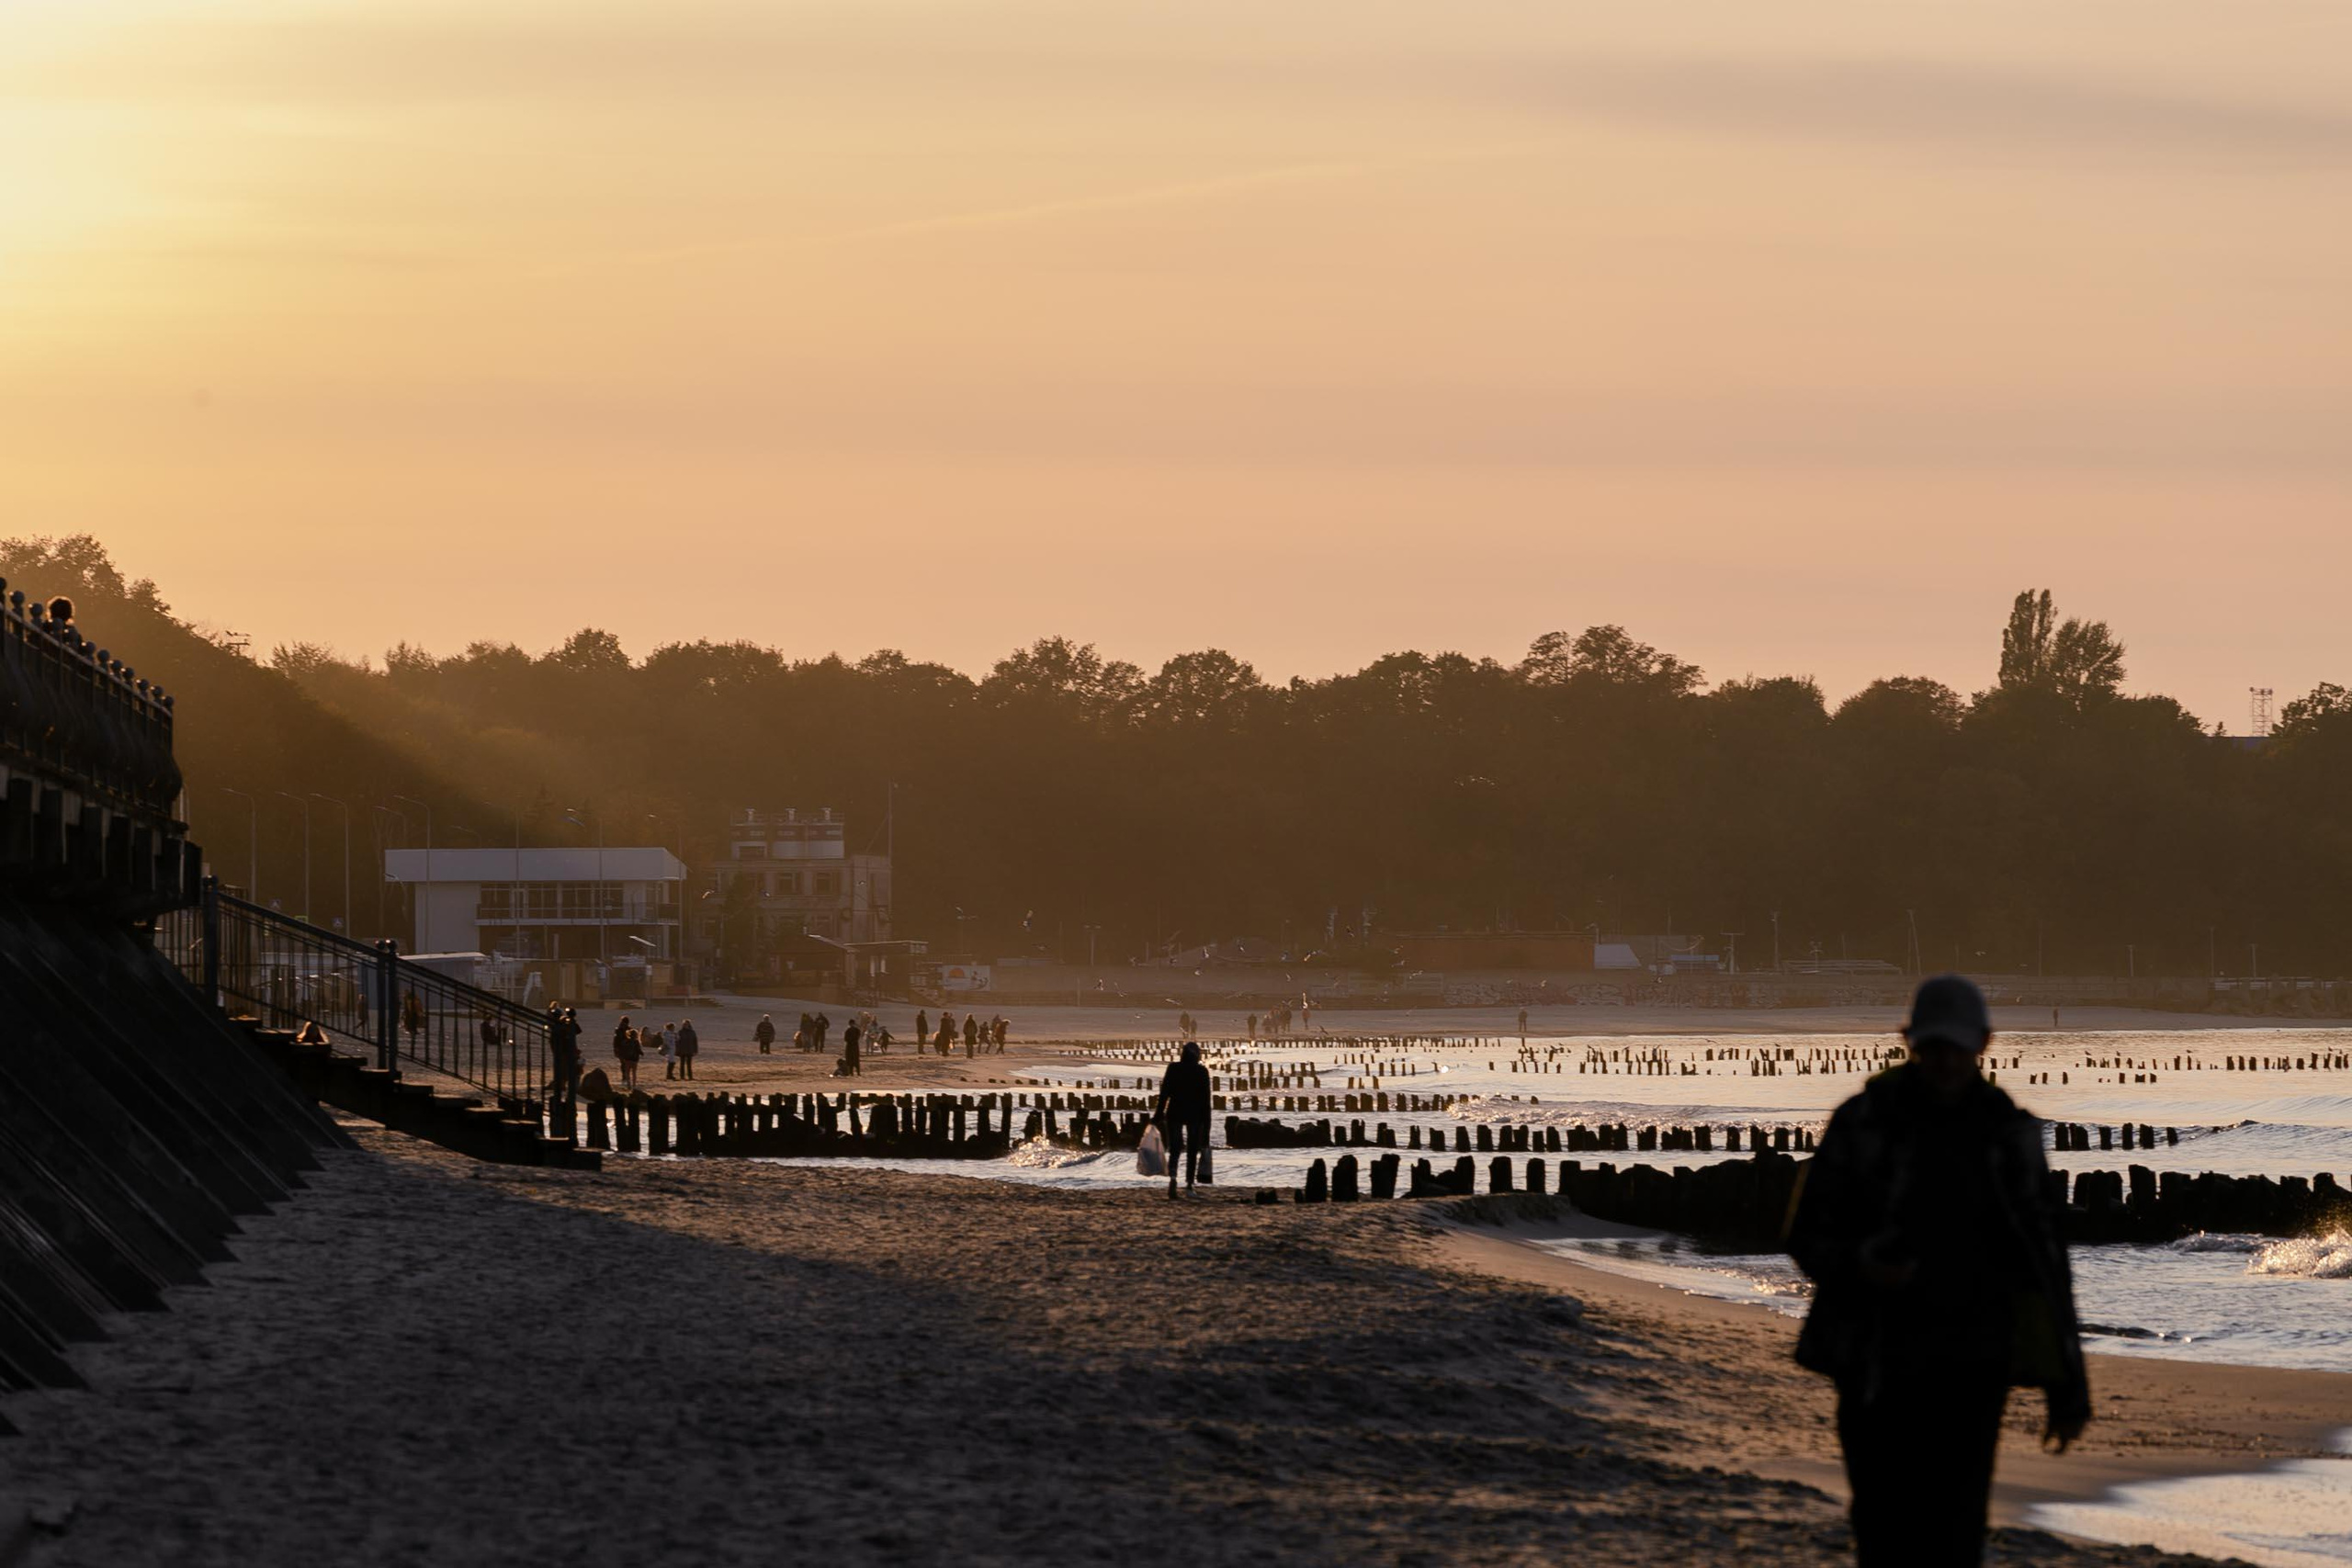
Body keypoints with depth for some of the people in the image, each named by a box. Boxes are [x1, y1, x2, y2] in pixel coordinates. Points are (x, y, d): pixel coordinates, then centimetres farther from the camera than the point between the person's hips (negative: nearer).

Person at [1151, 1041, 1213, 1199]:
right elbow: (1206, 1099, -1)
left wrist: (1158, 1115, 1)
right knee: (1192, 1152, 11)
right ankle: (1189, 1185, 9)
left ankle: (1172, 1177, -25)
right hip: (1195, 1115, 0)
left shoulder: (1173, 1068, -2)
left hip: (1175, 1113, 0)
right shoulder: (1202, 1072, -1)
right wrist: (1206, 1123, 4)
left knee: (1174, 1150, 1)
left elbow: (1164, 1093, -4)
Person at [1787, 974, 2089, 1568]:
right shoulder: (1862, 1122, -4)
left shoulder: (2007, 1133, 1)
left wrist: (2067, 1387, 3)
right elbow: (1808, 1236, 1)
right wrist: (1859, 1267, -24)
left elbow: (2044, 1259, 5)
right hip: (1876, 1360, 0)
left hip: (1968, 1363, 0)